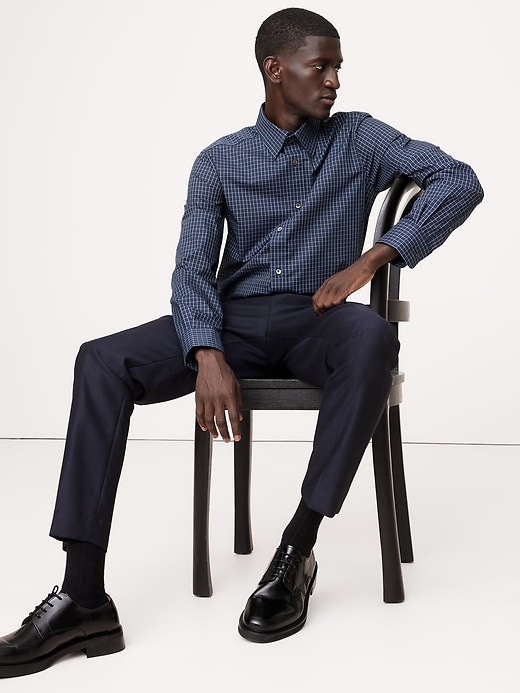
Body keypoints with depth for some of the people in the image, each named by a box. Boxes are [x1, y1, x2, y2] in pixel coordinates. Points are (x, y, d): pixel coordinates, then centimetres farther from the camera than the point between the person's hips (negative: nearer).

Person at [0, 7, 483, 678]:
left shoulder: (359, 139, 10)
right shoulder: (220, 161, 11)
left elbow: (460, 181, -1)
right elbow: (193, 267, 0)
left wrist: (370, 259, -12)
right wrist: (208, 356, -21)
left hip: (318, 317, -1)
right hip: (234, 319, 2)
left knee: (373, 339, -38)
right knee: (102, 361, -24)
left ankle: (297, 553, -28)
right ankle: (84, 598, -28)